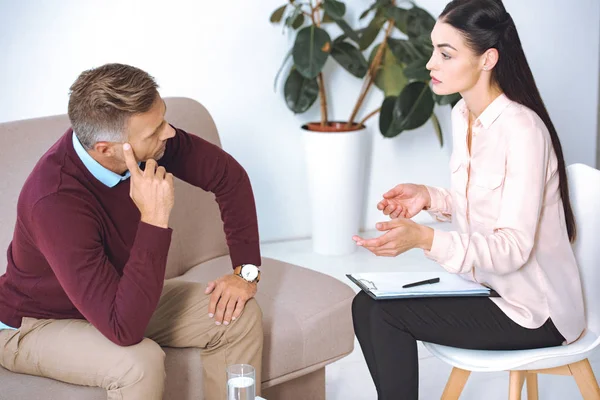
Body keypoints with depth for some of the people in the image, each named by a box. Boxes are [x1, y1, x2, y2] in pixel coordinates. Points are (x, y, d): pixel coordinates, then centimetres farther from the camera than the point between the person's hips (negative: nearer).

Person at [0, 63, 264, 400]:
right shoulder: (55, 200, -39)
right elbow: (123, 330, -42)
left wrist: (247, 271, -8)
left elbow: (228, 176, -2)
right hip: (37, 325, -7)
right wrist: (155, 219, -44)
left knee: (240, 316, -9)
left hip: (117, 297, 7)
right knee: (140, 362, -35)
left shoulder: (149, 139, -20)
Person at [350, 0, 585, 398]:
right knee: (366, 304, -7)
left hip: (535, 310, -8)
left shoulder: (522, 130, -23)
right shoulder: (463, 115, 3)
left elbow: (514, 247, -26)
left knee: (386, 314, -17)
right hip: (487, 285, 8)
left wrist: (424, 238, -40)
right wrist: (430, 197, -4)